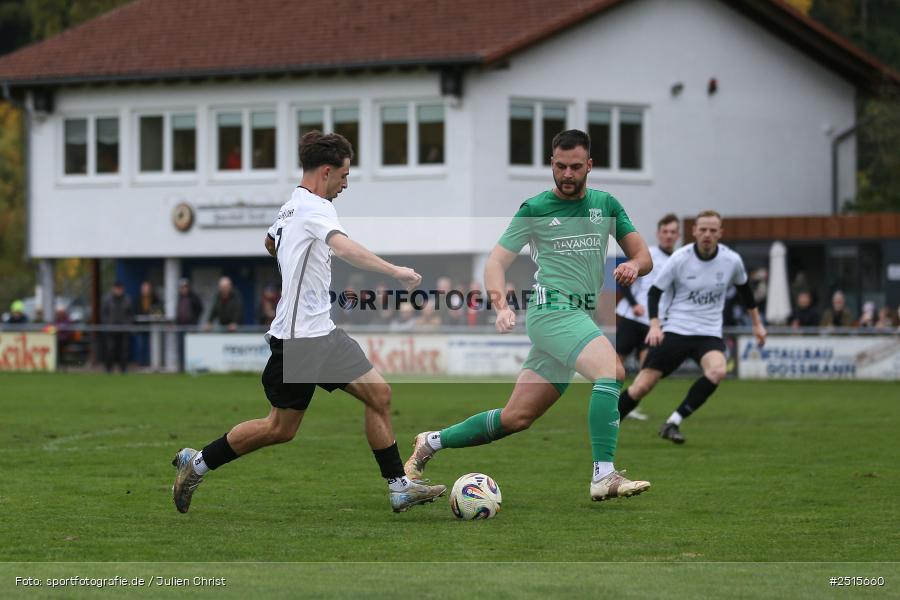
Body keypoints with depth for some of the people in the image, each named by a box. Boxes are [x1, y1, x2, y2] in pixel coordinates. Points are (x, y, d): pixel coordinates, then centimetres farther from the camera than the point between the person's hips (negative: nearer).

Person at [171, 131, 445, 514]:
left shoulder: (291, 207, 14)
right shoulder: (314, 207, -16)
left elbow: (270, 242, 35)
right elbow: (344, 248, -35)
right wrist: (395, 271, -40)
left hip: (321, 332, 10)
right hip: (299, 338, -10)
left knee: (378, 393, 2)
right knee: (281, 429, 0)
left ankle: (399, 487, 3)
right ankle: (197, 463, 14)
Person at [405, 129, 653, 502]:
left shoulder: (606, 205, 14)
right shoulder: (534, 209, 2)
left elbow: (643, 256, 13)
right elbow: (496, 262, 2)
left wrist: (633, 266, -13)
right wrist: (501, 306, -17)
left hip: (580, 317, 6)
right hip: (552, 310, -6)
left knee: (516, 418, 7)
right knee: (612, 371, -30)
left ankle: (431, 443, 23)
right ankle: (604, 477, -35)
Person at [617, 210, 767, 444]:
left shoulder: (731, 260, -3)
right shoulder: (680, 259, -9)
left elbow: (744, 288, 18)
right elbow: (654, 291, -1)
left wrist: (757, 323, 23)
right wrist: (654, 325, -15)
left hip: (709, 334, 1)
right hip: (674, 330, -1)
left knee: (717, 372, -31)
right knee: (641, 387, -7)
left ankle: (673, 423, -21)